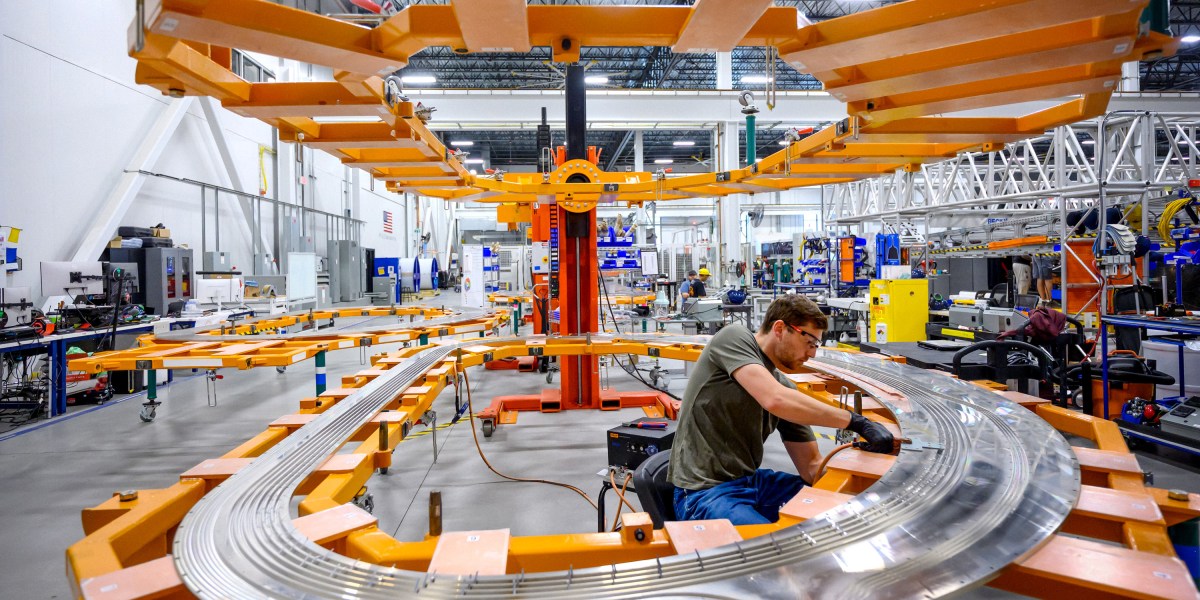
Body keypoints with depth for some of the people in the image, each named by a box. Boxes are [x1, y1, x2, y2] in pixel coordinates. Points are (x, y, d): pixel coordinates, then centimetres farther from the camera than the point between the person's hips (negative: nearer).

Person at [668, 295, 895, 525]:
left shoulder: (785, 387, 9)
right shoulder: (734, 338, -10)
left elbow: (811, 467, 10)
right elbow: (775, 400, -28)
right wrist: (856, 421, -23)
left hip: (751, 482, 8)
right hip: (703, 491, -8)